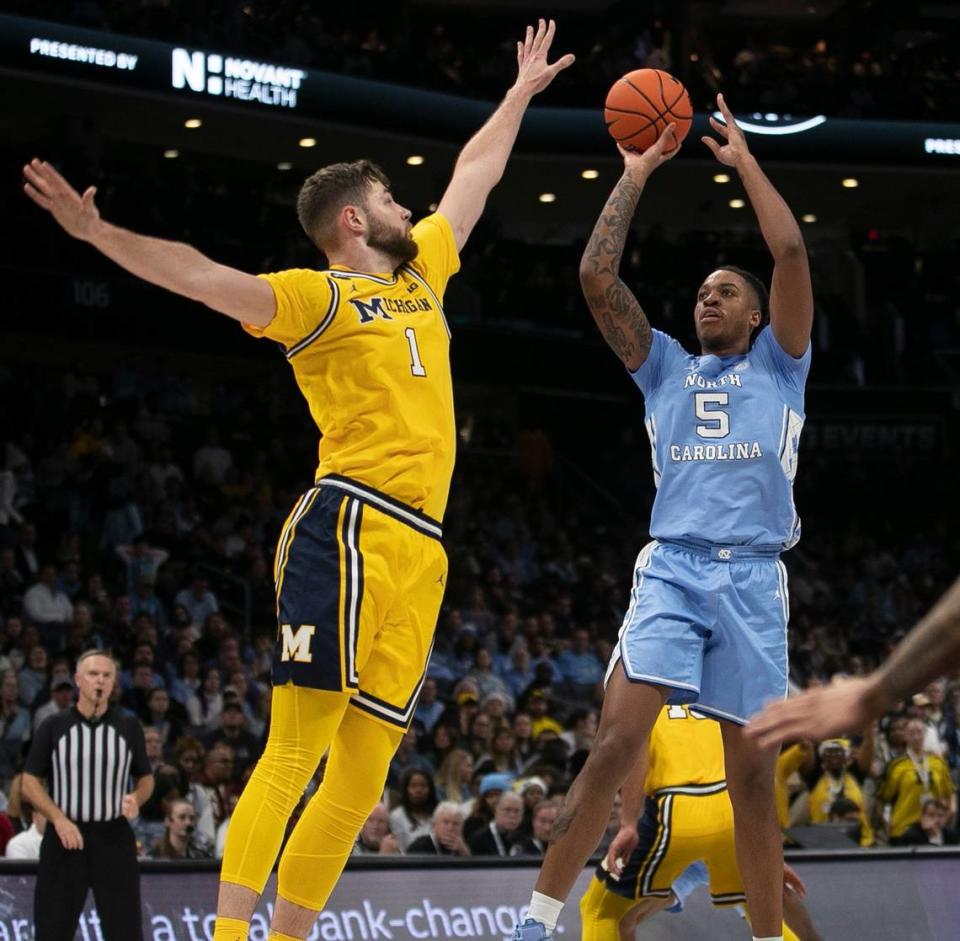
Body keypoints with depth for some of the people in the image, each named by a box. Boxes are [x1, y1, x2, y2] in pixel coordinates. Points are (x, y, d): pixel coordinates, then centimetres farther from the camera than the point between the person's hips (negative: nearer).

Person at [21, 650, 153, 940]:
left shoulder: (129, 728, 6)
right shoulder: (54, 727, 2)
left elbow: (146, 778, 15)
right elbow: (30, 783, 3)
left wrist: (136, 798, -8)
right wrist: (58, 819, -12)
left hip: (114, 837, 1)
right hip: (64, 838, -1)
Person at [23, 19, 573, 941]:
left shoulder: (420, 273, 22)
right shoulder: (319, 298, 0)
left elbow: (473, 177, 37)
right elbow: (206, 278, -14)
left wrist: (521, 91, 46)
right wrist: (97, 233, -28)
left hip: (420, 550, 8)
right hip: (350, 529, -8)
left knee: (361, 773, 4)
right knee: (295, 749, -17)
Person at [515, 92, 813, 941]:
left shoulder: (778, 365, 15)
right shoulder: (665, 367, 20)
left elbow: (791, 252, 1)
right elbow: (597, 275, 9)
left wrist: (743, 160, 9)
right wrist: (637, 175, 13)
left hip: (754, 579, 0)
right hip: (671, 569, 0)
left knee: (753, 776, 1)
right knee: (616, 744, -15)